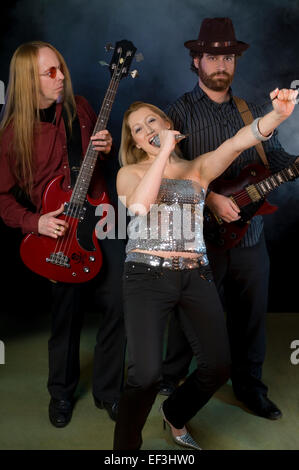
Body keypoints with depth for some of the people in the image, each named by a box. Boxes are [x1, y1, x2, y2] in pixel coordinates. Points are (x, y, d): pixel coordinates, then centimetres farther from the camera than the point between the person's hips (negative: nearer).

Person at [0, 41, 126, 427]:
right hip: (56, 234, -3)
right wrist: (34, 222, -16)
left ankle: (107, 390, 22)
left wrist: (108, 148, -5)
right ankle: (61, 392, 33)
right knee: (66, 315, 7)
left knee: (117, 304, 0)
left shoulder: (79, 109, 4)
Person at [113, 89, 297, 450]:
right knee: (146, 374, -15)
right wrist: (164, 150, -14)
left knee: (219, 366, 0)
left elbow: (237, 143, -8)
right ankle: (125, 447, 12)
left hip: (195, 276, 3)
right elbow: (139, 204, -16)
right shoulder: (129, 173, 8)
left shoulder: (198, 168, 12)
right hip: (147, 276, -3)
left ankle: (175, 415, 33)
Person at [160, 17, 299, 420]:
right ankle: (171, 378, 32)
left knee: (252, 315, 13)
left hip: (250, 236, 5)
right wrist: (209, 198, -24)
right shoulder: (180, 113, -5)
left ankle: (249, 385, 32)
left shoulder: (253, 112, 11)